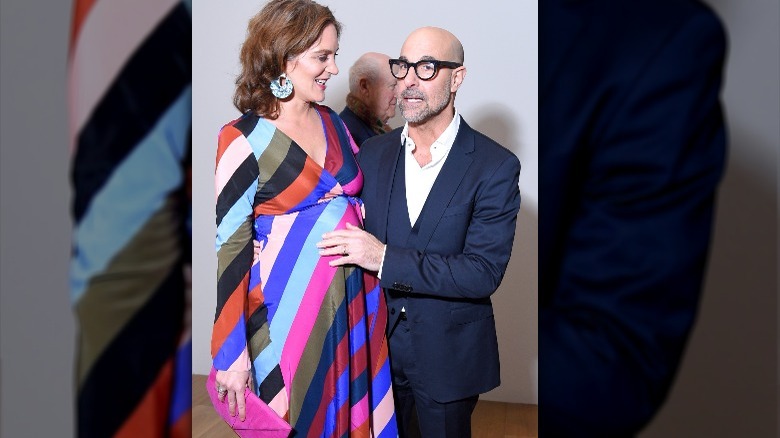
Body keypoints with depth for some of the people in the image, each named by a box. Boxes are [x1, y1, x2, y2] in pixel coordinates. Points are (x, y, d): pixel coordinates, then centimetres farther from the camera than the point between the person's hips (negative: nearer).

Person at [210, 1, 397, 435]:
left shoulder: (333, 122, 6)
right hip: (290, 309, -5)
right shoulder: (244, 139, -12)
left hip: (354, 301, 6)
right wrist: (231, 353, -12)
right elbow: (229, 246, -12)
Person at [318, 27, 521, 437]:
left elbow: (484, 272, -21)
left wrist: (385, 258, -26)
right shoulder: (372, 152, 0)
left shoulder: (495, 165, -15)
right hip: (378, 339, 3)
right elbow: (357, 232, 8)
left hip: (448, 354, -3)